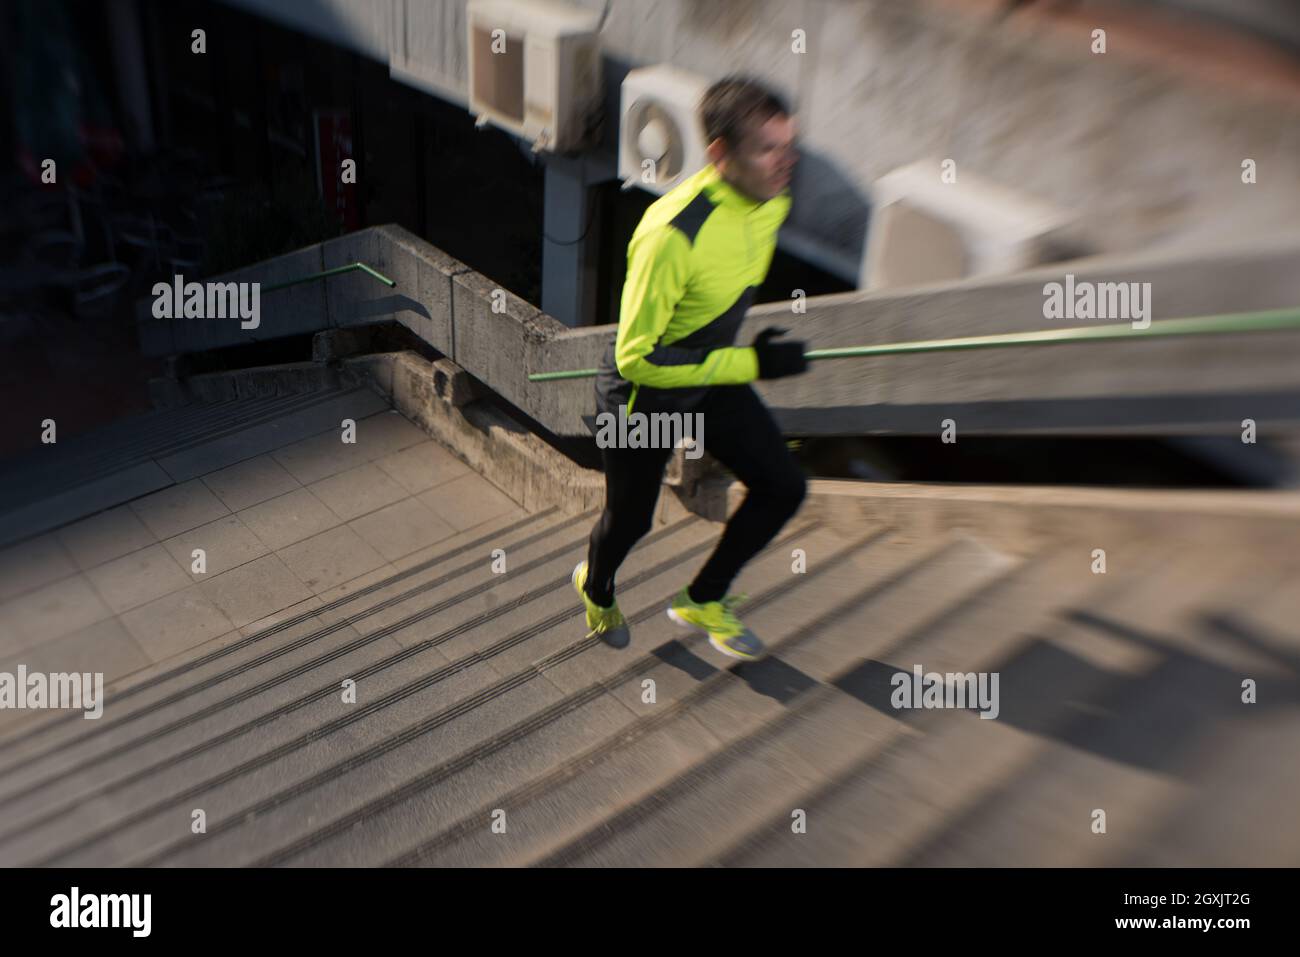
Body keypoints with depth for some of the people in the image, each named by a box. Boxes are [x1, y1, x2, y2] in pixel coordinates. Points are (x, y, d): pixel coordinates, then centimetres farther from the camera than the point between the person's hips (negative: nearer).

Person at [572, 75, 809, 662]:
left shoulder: (770, 201, -11)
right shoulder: (672, 234, -37)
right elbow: (637, 358, -33)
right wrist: (752, 364, -32)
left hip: (713, 378, 7)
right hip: (642, 393, -7)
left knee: (783, 487, 3)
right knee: (630, 520, 13)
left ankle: (703, 601, 25)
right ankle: (596, 587, 51)